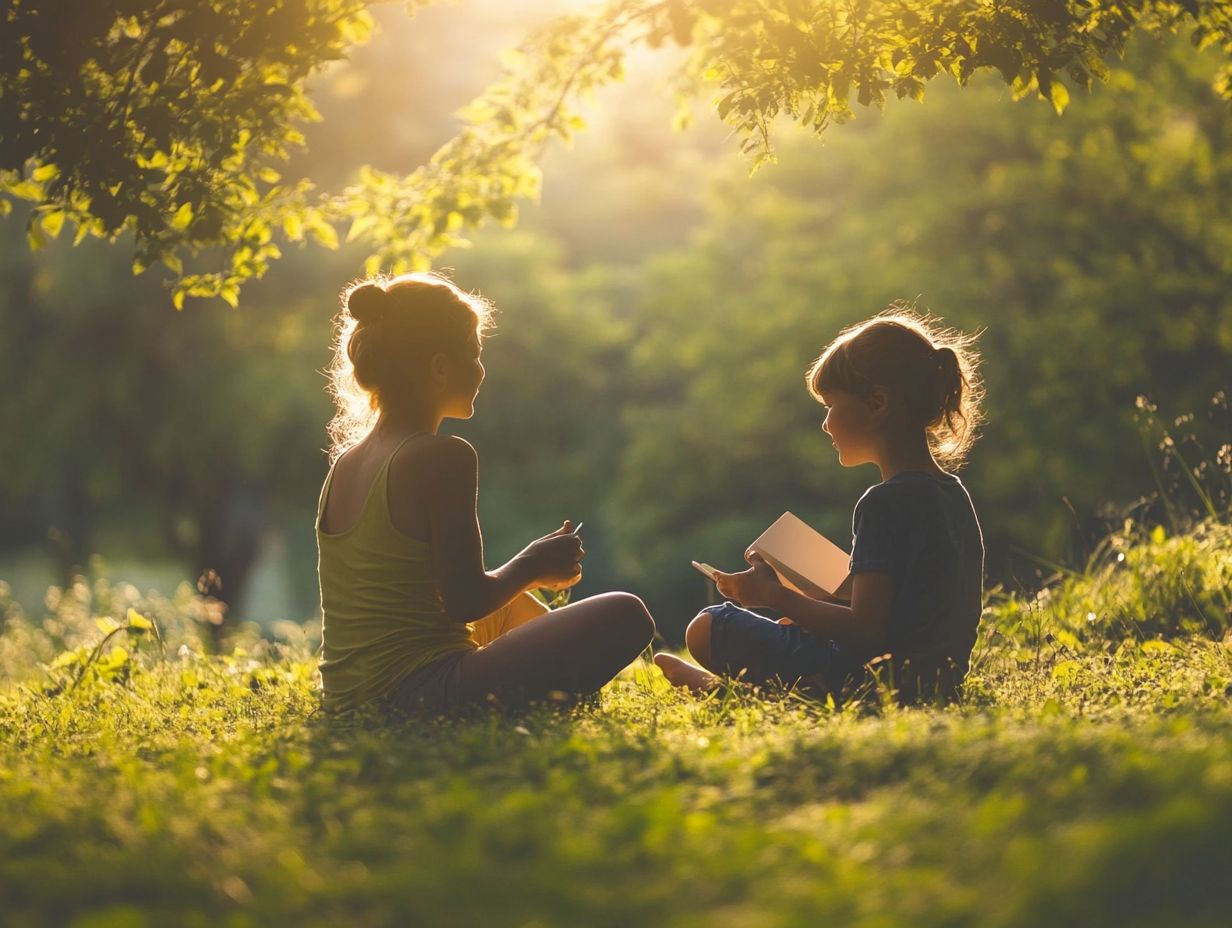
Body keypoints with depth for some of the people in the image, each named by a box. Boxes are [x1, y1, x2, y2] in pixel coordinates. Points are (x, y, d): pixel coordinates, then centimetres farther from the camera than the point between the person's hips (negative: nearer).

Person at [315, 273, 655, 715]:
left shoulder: (346, 462, 13)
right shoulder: (444, 458, -13)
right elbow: (465, 602, -16)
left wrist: (526, 570, 21)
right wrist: (533, 565, 3)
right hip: (422, 691, -9)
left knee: (512, 608, 36)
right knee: (624, 616, -9)